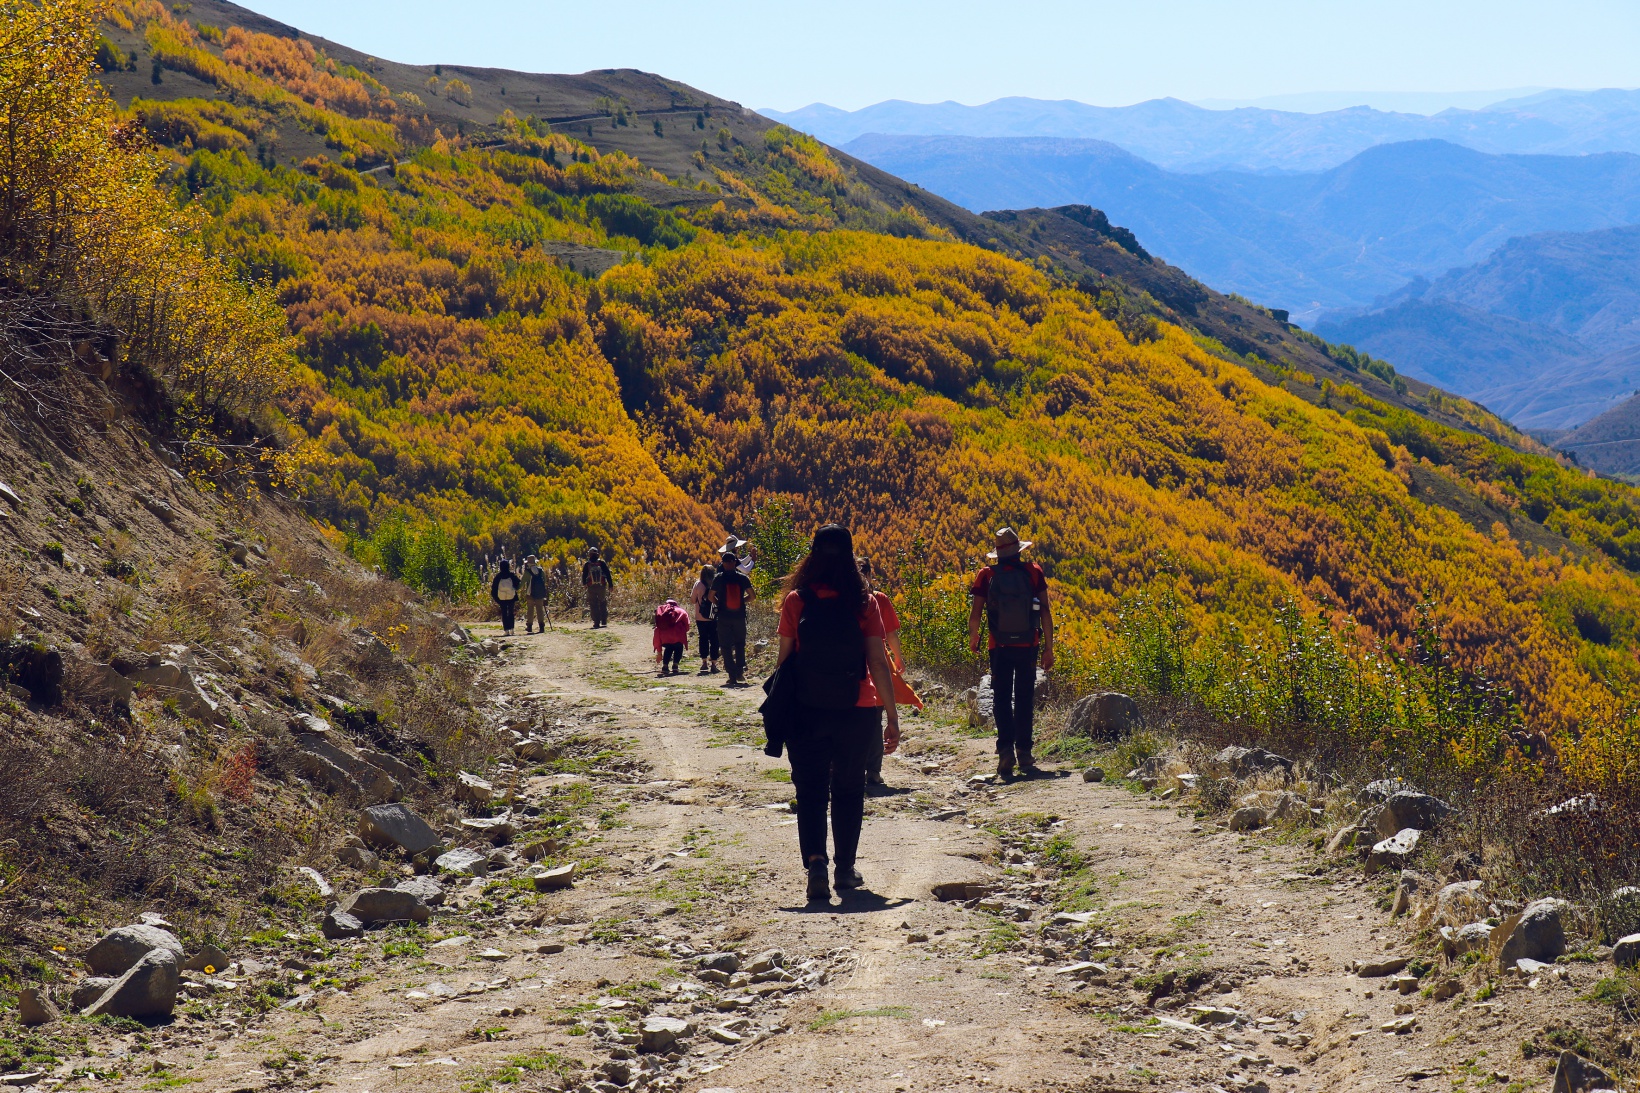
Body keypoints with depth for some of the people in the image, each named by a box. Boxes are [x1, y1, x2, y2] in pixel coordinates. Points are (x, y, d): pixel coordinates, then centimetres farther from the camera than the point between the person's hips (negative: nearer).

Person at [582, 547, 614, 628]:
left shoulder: (587, 565, -2)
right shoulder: (602, 563, -2)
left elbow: (584, 576, 7)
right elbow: (608, 574, -2)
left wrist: (584, 584, 23)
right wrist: (611, 585, 4)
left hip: (591, 588, -1)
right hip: (602, 587, 1)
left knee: (594, 606, 4)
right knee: (603, 604, 14)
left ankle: (596, 622, -1)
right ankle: (604, 621, 11)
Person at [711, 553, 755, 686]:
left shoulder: (719, 578, -5)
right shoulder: (742, 578, -2)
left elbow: (711, 597, 2)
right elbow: (752, 596, 1)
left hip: (724, 617, -1)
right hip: (740, 616, 2)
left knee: (726, 647, 4)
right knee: (740, 645, 17)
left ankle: (732, 676, -1)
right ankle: (740, 672, 9)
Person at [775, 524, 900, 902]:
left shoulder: (795, 601, -5)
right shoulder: (864, 603, -4)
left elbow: (785, 660, -1)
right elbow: (878, 664, -5)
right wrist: (892, 716, 1)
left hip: (808, 711, -1)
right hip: (856, 711, 1)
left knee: (811, 790, 5)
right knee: (848, 790, 17)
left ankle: (815, 861, -16)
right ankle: (845, 868, 22)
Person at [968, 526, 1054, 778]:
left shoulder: (986, 575, -1)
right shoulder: (1033, 572, -1)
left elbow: (975, 613, -2)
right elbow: (1045, 612, -3)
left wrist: (973, 639, 17)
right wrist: (1048, 647, 3)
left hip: (999, 646, 0)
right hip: (1029, 645, 0)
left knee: (1002, 700, 6)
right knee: (1025, 699, 10)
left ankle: (1006, 751, -8)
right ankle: (1024, 753, 9)